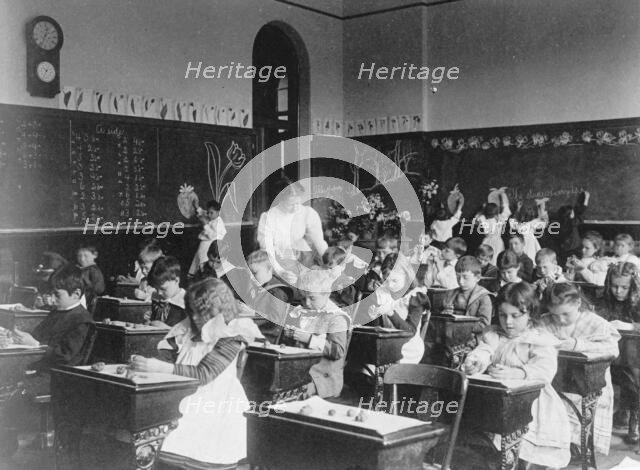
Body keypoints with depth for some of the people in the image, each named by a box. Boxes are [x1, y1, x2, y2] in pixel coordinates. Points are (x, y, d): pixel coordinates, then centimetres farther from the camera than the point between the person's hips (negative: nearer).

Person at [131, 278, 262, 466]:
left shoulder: (231, 337, -8)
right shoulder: (188, 329, 7)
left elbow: (203, 374, -17)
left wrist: (158, 367, -24)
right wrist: (144, 363, -15)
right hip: (182, 400, 5)